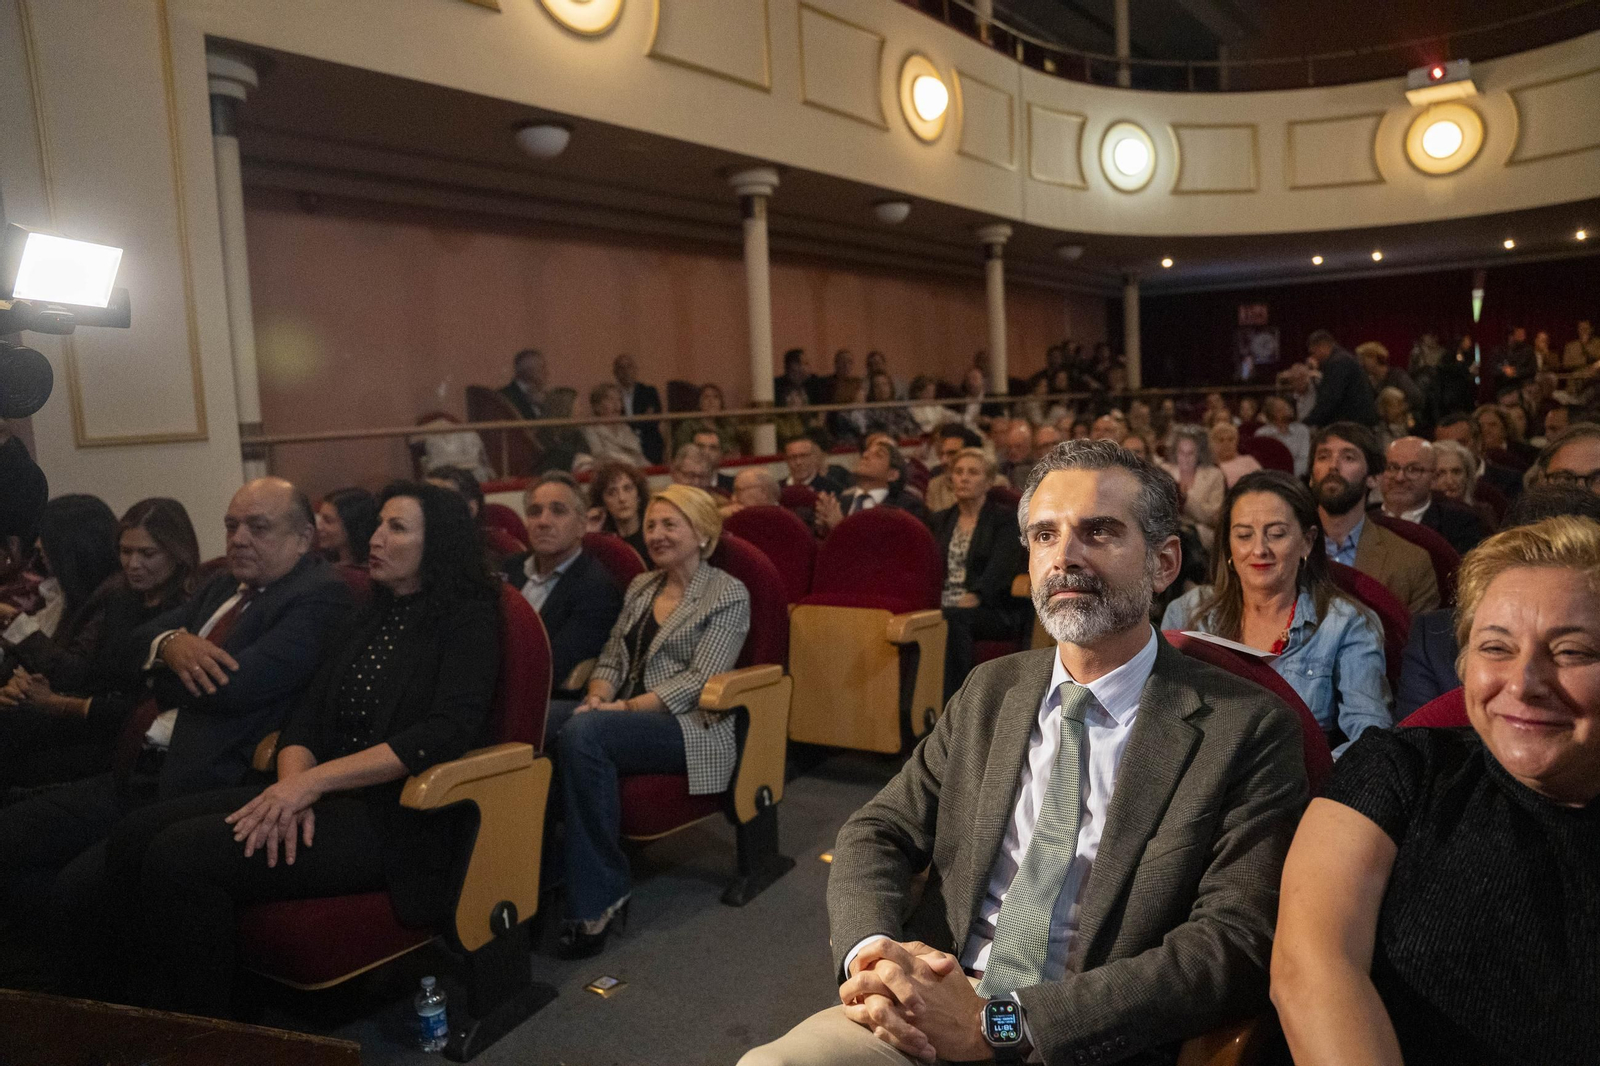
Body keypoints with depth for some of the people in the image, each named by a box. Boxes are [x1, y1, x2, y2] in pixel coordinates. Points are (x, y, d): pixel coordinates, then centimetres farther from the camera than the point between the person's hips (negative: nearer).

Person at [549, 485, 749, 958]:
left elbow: (698, 680, -10)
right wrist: (597, 697, -6)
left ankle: (601, 895, -23)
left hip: (688, 724, -6)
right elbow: (612, 657, 17)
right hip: (623, 715, 6)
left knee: (581, 733, -34)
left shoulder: (728, 594, -1)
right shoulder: (641, 586, 19)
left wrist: (625, 707, -17)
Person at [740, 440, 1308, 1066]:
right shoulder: (990, 691, 9)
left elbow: (1235, 947, -12)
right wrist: (874, 953, -15)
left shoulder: (1249, 730, -5)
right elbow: (878, 832, 7)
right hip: (925, 1013, 4)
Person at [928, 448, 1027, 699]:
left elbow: (1000, 568, -11)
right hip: (943, 607, 4)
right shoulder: (939, 520, 20)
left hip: (994, 612, -4)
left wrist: (973, 598, -29)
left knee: (955, 619, -38)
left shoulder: (1006, 519, 4)